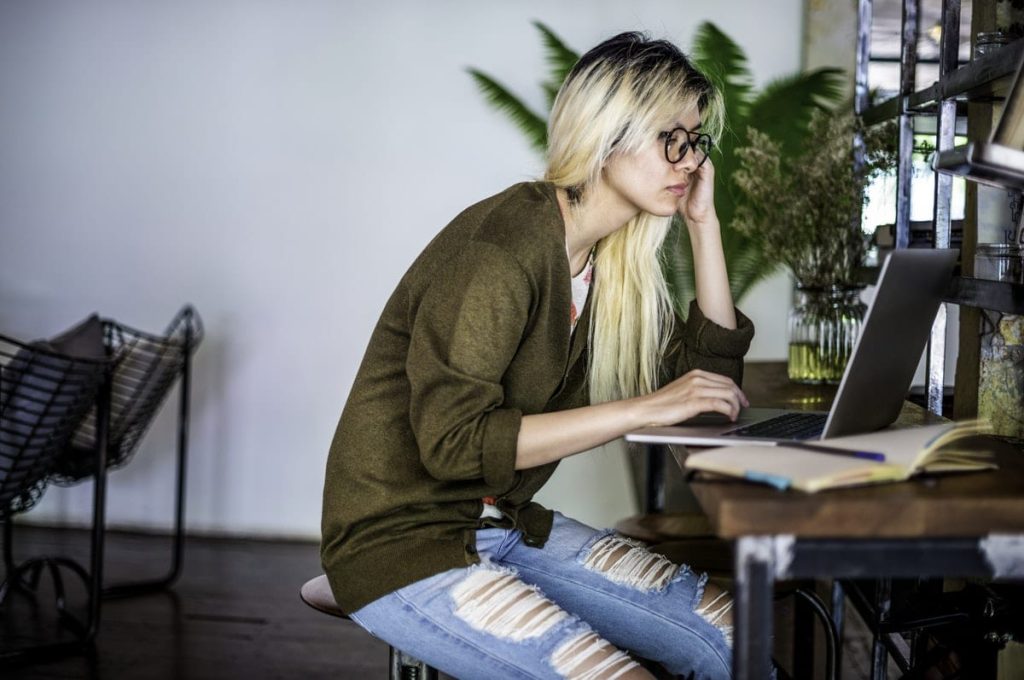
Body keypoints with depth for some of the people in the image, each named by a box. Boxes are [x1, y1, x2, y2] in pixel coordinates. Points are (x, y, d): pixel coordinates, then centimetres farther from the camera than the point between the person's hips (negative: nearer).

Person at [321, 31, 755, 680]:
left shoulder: (612, 260, 5)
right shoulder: (498, 251, -21)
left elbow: (711, 376, 9)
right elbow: (452, 442, -26)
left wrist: (705, 222, 2)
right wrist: (645, 408, -28)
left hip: (509, 527, 8)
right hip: (402, 542, -8)